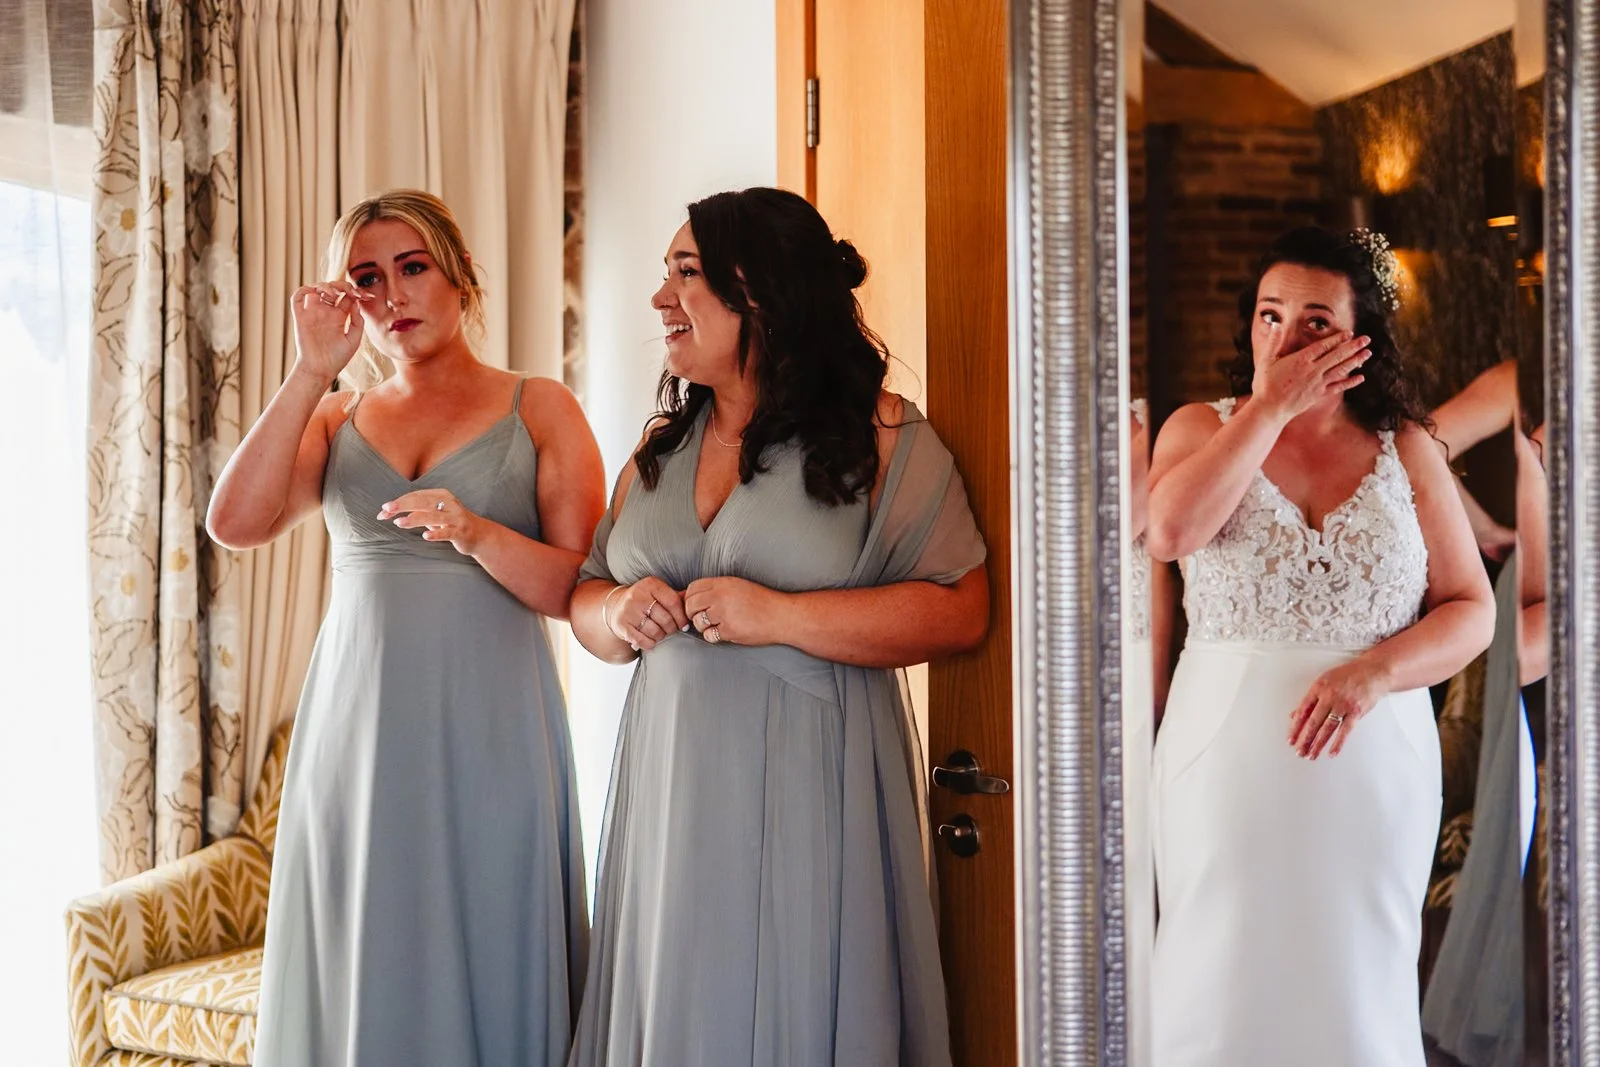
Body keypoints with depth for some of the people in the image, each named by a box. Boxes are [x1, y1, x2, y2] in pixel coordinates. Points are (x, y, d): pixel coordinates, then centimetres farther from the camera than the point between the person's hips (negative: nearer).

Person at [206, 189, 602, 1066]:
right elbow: (235, 523, -5)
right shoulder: (335, 420, 12)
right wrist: (313, 371, -6)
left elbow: (580, 590, -3)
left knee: (487, 967, 1)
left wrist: (476, 533, -20)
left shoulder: (540, 411, 4)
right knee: (360, 978, 7)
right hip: (356, 722, 3)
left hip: (489, 732, -2)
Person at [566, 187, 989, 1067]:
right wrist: (618, 615, -3)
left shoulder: (880, 437, -5)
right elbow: (586, 597, 21)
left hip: (807, 792, -5)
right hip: (673, 787, 5)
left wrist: (780, 617, -19)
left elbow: (960, 609, -13)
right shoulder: (662, 447, 13)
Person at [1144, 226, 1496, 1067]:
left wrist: (1374, 673, -15)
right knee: (1222, 989, 2)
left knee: (1359, 988, 9)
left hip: (1371, 766, 1)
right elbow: (1168, 532, -18)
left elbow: (1471, 612, 3)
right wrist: (1270, 406, -13)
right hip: (1229, 760, -1)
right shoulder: (1202, 429, 3)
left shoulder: (1406, 452, 5)